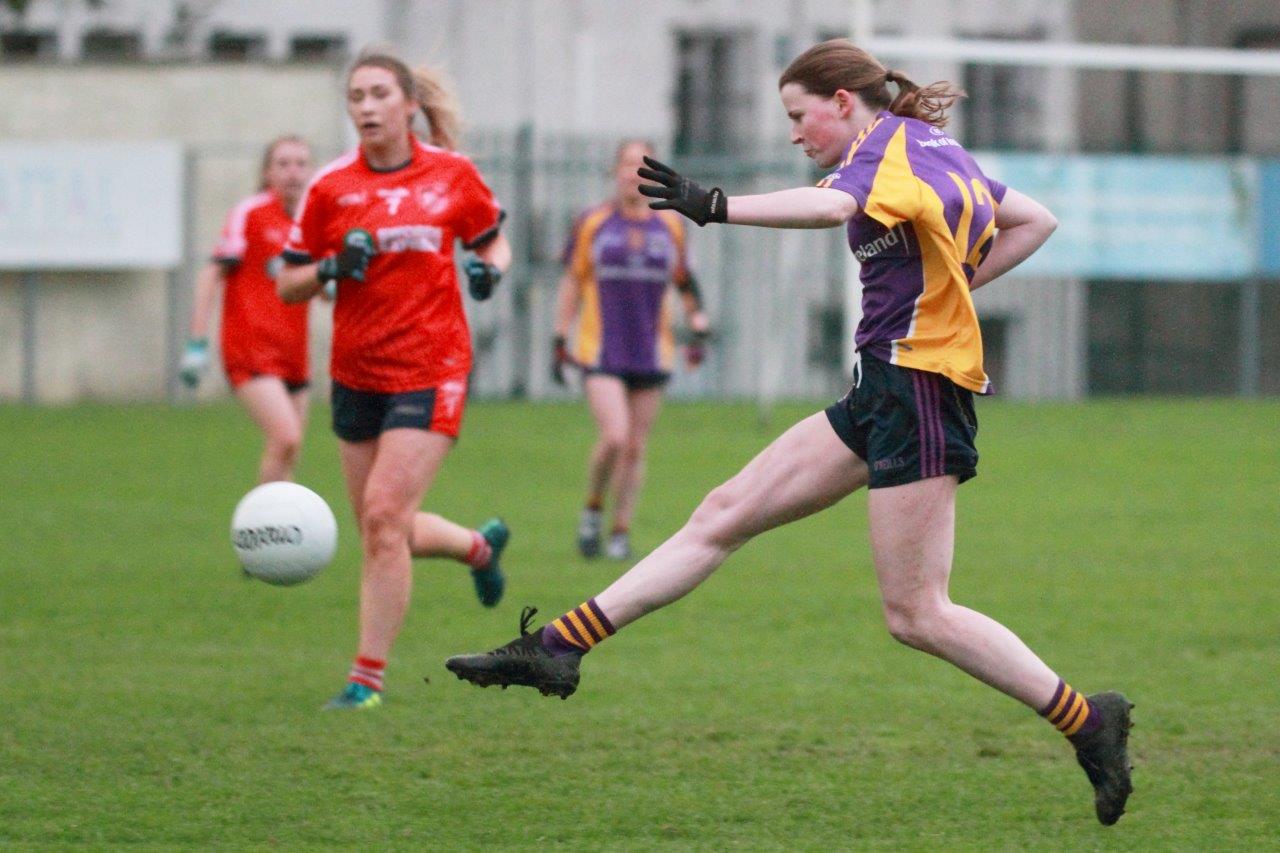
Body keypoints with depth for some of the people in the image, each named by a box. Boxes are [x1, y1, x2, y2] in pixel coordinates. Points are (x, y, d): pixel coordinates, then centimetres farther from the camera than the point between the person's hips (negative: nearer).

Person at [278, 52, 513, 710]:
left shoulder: (452, 175, -2)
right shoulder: (330, 187, -1)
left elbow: (492, 239, 14)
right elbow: (288, 286, 4)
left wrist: (490, 268, -8)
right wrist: (332, 267, -16)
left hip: (430, 371, -3)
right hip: (356, 376, 3)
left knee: (384, 516, -14)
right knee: (382, 531, 10)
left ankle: (368, 676, -4)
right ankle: (480, 545, 42)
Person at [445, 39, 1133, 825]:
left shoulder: (890, 144, -11)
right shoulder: (937, 147, 15)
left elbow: (833, 205, -35)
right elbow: (1037, 221, 25)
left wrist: (716, 206, -44)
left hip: (918, 384, -10)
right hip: (884, 386, 10)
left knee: (917, 614, -8)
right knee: (724, 515, 5)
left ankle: (1088, 722, -1)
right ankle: (559, 648, 4)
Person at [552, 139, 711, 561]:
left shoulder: (670, 225, 8)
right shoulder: (592, 223, 2)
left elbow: (685, 283, 17)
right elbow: (572, 281, 7)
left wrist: (699, 331, 6)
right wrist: (560, 340, 4)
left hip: (651, 353, 2)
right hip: (601, 353, -2)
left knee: (635, 448, 3)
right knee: (614, 437, -17)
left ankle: (621, 533, 14)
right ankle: (593, 509, 7)